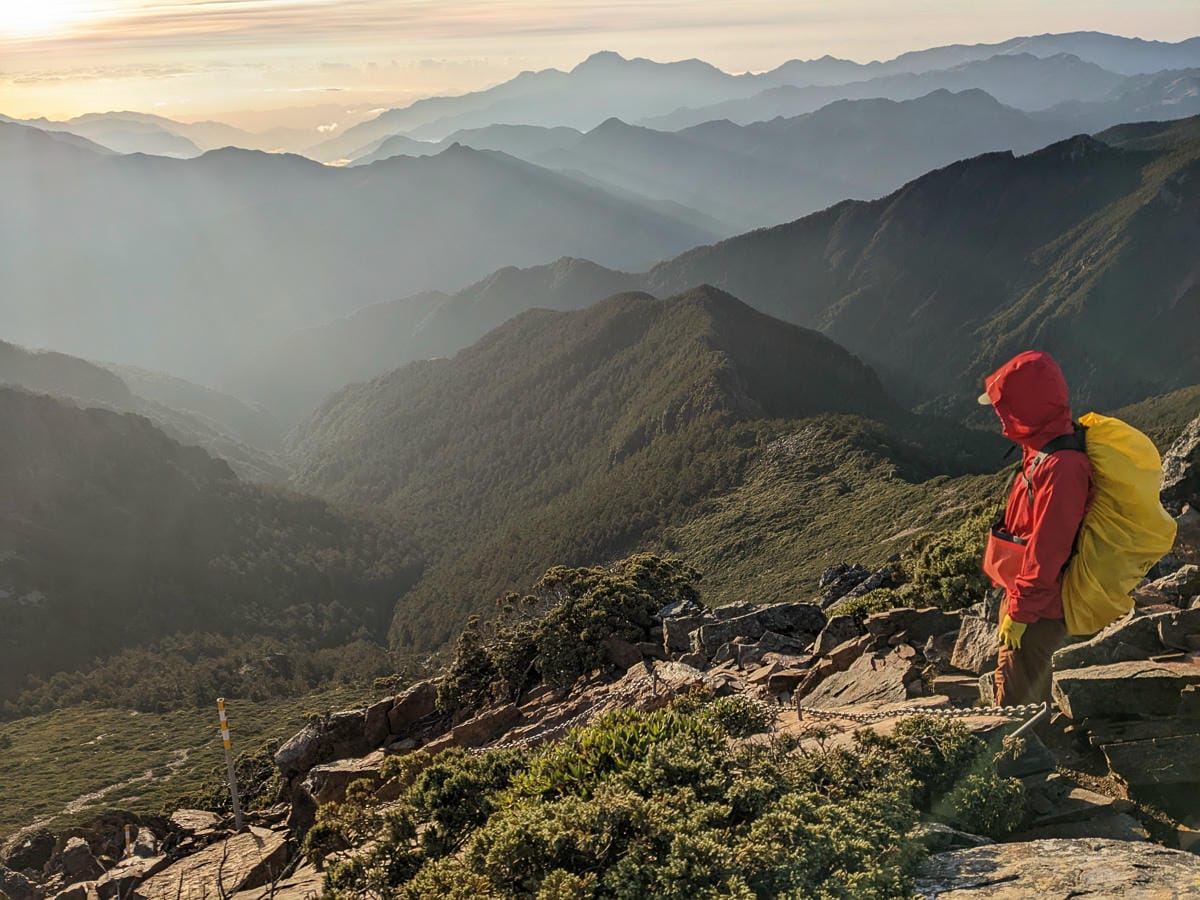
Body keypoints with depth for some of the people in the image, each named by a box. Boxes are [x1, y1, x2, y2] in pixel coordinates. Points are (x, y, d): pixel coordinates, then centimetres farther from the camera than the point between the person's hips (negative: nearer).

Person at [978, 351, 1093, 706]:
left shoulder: (1060, 467, -28)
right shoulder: (1045, 450, 4)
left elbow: (1047, 551, -27)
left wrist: (1020, 612, -21)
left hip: (1038, 609, -10)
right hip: (1028, 596, 10)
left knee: (1014, 699, 1)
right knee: (1032, 691, 25)